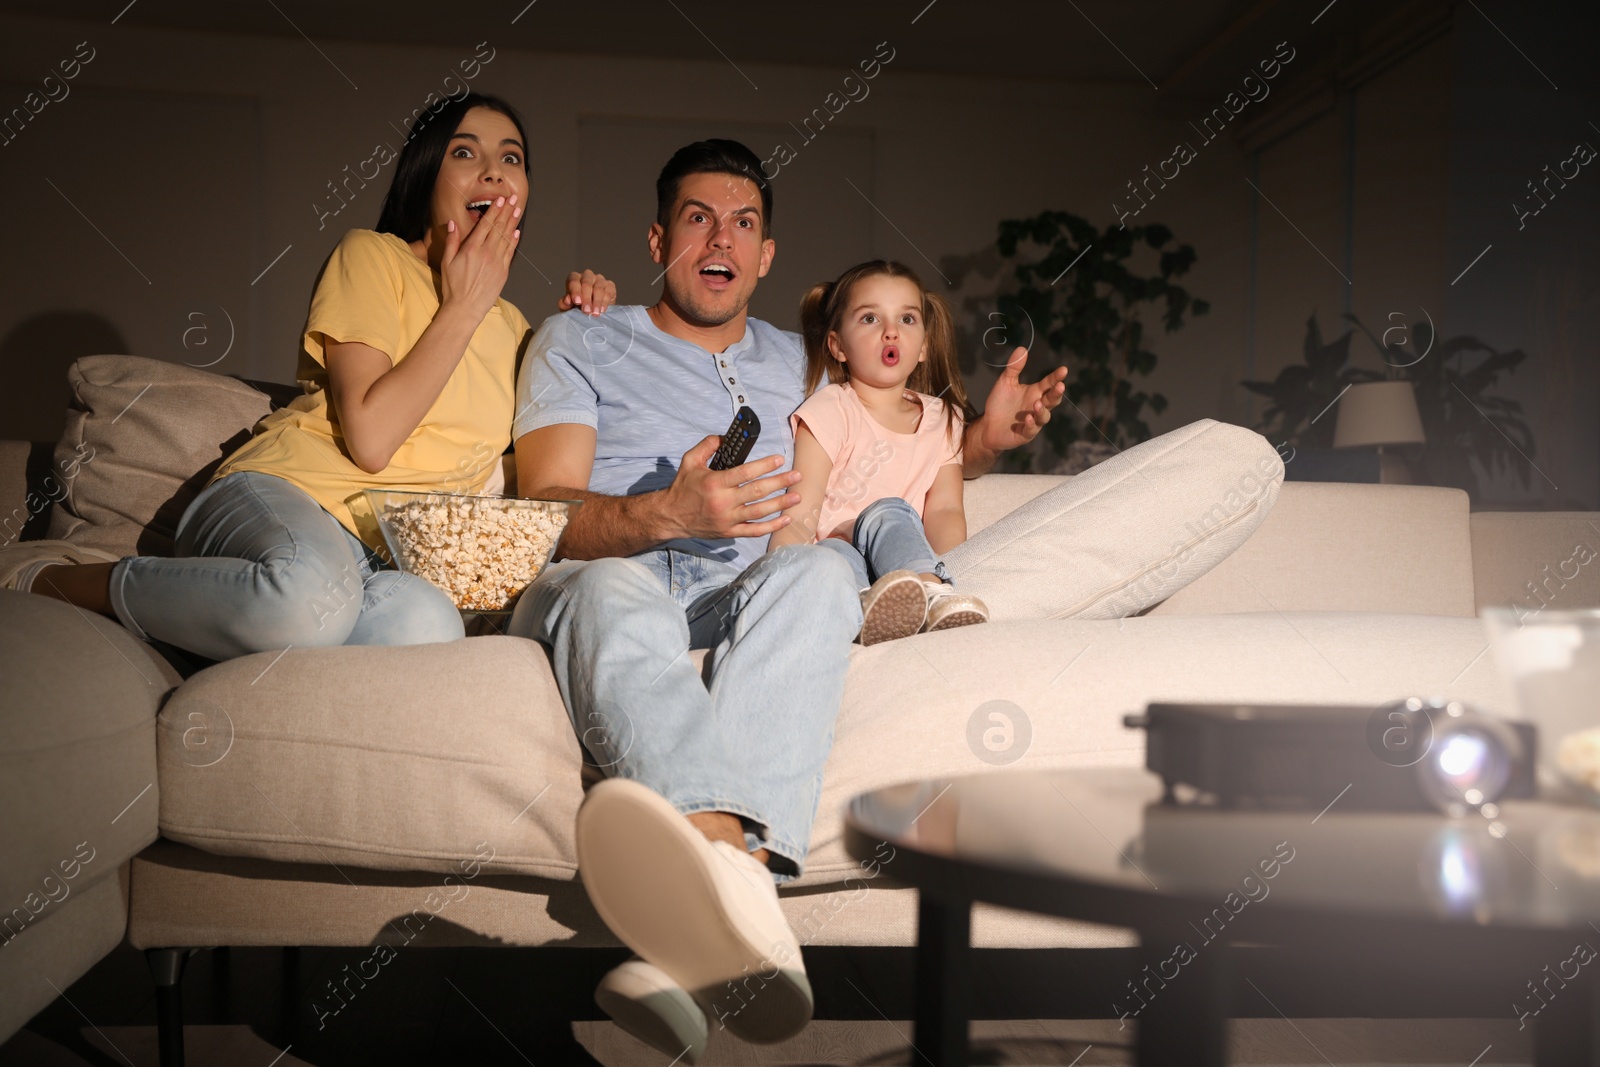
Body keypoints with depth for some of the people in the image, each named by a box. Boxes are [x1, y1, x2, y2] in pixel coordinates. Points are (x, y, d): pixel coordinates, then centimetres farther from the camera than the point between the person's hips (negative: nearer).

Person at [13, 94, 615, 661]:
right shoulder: (372, 256, 2)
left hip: (384, 555, 4)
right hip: (283, 494, -4)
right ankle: (58, 584, -17)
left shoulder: (510, 327, 22)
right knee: (311, 596, -44)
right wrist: (462, 306, -4)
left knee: (426, 623, -38)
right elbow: (369, 438, -11)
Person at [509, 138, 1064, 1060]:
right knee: (616, 589, -40)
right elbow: (546, 512, 0)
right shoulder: (579, 343, 15)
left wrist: (985, 440, 18)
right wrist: (671, 513, -21)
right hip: (585, 591, -2)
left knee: (818, 569, -33)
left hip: (738, 610, 3)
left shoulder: (796, 366, 27)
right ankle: (738, 892, -69)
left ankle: (702, 927, -57)